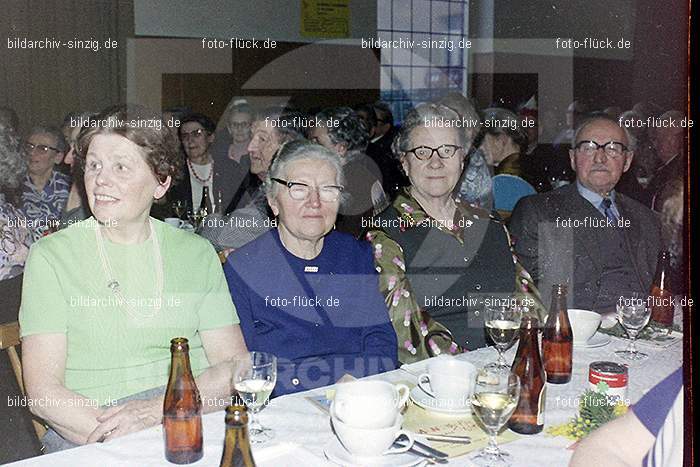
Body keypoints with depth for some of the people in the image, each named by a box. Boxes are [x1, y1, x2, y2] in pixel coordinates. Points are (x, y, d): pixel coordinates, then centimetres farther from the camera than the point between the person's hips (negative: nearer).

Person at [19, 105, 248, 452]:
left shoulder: (197, 253, 8)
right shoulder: (51, 257, 2)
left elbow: (234, 366, 2)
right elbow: (42, 391, -5)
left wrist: (155, 410, -15)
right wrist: (122, 445, -20)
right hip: (84, 436, -1)